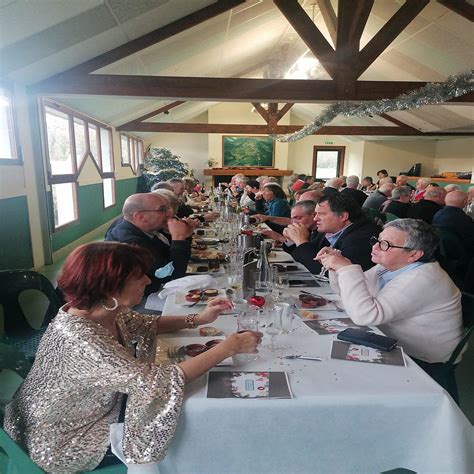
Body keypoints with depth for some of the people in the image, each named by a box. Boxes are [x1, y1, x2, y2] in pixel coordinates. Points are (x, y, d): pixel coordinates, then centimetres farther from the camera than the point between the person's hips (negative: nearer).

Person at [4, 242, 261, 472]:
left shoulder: (101, 309, -14)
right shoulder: (81, 341, -39)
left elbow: (145, 325, 3)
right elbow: (161, 382, -40)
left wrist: (198, 319, -8)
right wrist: (231, 345, -33)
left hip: (94, 408, 7)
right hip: (64, 447, -7)